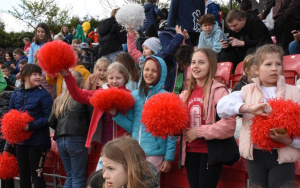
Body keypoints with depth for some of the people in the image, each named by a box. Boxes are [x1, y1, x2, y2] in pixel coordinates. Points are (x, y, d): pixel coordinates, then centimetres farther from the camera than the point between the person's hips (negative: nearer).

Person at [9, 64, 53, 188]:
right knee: (23, 174, 15)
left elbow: (48, 117, -14)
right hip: (20, 139, 6)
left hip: (37, 140, -6)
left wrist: (31, 126, -23)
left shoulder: (43, 94, -9)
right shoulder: (16, 94, 8)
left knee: (36, 174, -3)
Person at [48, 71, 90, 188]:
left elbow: (51, 122, 10)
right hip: (77, 139, -6)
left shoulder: (59, 100, 12)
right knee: (78, 177, 0)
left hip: (60, 140, 6)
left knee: (70, 176, 14)